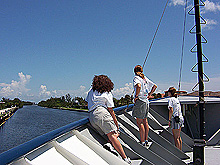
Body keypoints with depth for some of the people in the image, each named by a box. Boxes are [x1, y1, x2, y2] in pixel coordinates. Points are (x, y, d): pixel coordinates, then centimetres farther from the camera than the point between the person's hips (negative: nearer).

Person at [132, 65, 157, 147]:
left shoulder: (136, 78, -7)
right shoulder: (145, 78, 15)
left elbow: (139, 86, -28)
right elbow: (155, 86, 21)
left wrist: (136, 96, -18)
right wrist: (149, 94, 19)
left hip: (140, 101, -8)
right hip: (146, 101, 8)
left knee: (139, 122, -6)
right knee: (145, 121, 14)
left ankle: (142, 142, -6)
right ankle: (146, 140, 21)